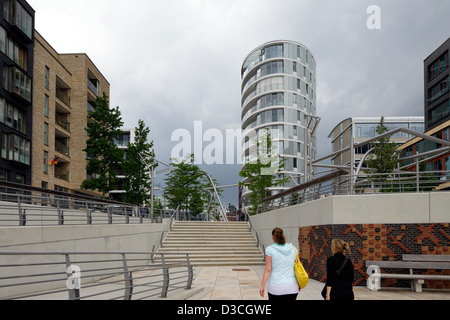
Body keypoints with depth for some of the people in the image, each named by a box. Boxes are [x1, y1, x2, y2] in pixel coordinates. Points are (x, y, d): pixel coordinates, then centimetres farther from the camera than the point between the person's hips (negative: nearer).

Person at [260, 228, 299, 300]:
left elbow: (268, 270, -9)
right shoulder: (293, 249, 3)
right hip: (292, 288, 3)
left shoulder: (270, 250, -6)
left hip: (276, 288, -3)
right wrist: (299, 284, 18)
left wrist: (262, 286, -4)